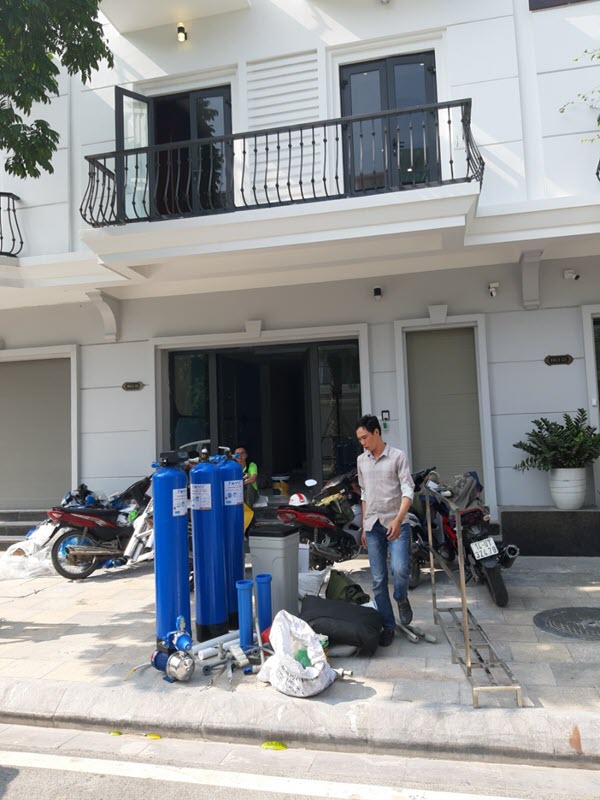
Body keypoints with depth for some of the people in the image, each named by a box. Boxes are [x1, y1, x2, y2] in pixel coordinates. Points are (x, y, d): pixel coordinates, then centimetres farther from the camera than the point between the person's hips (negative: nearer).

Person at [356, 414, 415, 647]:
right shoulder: (361, 461, 12)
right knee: (378, 580, 4)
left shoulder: (398, 456, -4)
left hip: (396, 524, -4)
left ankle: (402, 599, 10)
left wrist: (398, 520, -24)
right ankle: (388, 626, 18)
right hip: (373, 526, 4)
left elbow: (408, 491, -10)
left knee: (399, 569, -22)